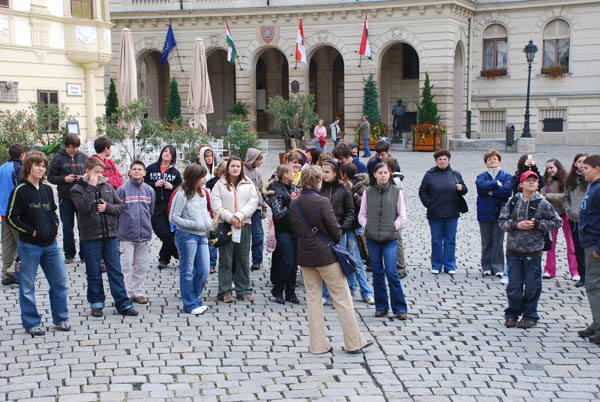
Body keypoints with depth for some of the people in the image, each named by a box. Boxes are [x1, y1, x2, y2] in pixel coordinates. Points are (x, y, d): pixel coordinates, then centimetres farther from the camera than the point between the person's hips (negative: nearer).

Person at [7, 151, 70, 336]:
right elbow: (11, 218, -10)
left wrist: (55, 224, 6)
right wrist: (31, 231, -12)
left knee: (60, 282, 7)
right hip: (29, 246, -6)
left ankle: (60, 319, 20)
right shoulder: (20, 190, -9)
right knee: (27, 286, 3)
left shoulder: (47, 189, 10)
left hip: (50, 244, 6)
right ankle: (31, 324, 15)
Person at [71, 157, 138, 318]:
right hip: (90, 237, -3)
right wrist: (91, 186, -17)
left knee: (115, 271, 5)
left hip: (110, 235, 3)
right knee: (94, 274, 7)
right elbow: (83, 207, -21)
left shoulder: (108, 187, 8)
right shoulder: (78, 189, -3)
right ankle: (96, 303, 20)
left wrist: (107, 207, -9)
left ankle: (123, 304, 9)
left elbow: (121, 206, 9)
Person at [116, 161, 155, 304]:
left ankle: (138, 292, 19)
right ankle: (125, 294, 7)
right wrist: (120, 229, -2)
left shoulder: (149, 191, 8)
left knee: (142, 266, 9)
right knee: (126, 267, -1)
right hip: (126, 236, -4)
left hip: (144, 235, 4)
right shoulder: (122, 189, -4)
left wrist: (147, 228, 14)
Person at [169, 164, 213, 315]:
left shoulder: (203, 193, 10)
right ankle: (190, 304, 13)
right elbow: (173, 218, -13)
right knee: (187, 272, 3)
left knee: (203, 271, 8)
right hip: (186, 236, -7)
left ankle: (194, 299, 25)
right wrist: (194, 225, -17)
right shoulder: (182, 194, -12)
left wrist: (208, 222, 3)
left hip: (202, 236, 7)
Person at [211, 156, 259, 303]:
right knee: (225, 259, 0)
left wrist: (239, 216, -13)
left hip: (244, 225, 2)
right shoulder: (220, 184, 5)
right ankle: (225, 291, 7)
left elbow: (253, 203, 0)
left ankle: (244, 290, 14)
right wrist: (229, 217, -15)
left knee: (243, 259, 6)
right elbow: (216, 204, -3)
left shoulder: (248, 184, 9)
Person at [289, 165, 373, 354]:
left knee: (313, 299, 12)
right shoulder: (323, 202, -15)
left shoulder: (294, 204, 2)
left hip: (305, 257, 6)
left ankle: (318, 344, 14)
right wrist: (338, 242, 7)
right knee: (342, 298, 4)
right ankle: (354, 342, 9)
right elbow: (334, 228, -13)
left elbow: (295, 229, 8)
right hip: (326, 255, -5)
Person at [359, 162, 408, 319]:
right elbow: (361, 214, 10)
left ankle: (400, 308, 2)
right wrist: (367, 227, -3)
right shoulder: (368, 192, 6)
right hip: (372, 238, 2)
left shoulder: (396, 192, 3)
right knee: (377, 273, 7)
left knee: (391, 272, -8)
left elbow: (402, 216, 4)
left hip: (390, 238, -2)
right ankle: (381, 306, 17)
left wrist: (393, 227, -6)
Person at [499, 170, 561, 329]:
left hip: (533, 252, -1)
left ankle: (530, 315, 20)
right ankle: (512, 314, 22)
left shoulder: (542, 203, -4)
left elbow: (557, 222, 1)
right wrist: (516, 224, -13)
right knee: (514, 285, 7)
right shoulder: (513, 201, 2)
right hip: (513, 250, 2)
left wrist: (538, 224, -10)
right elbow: (502, 221, 4)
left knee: (532, 286, 5)